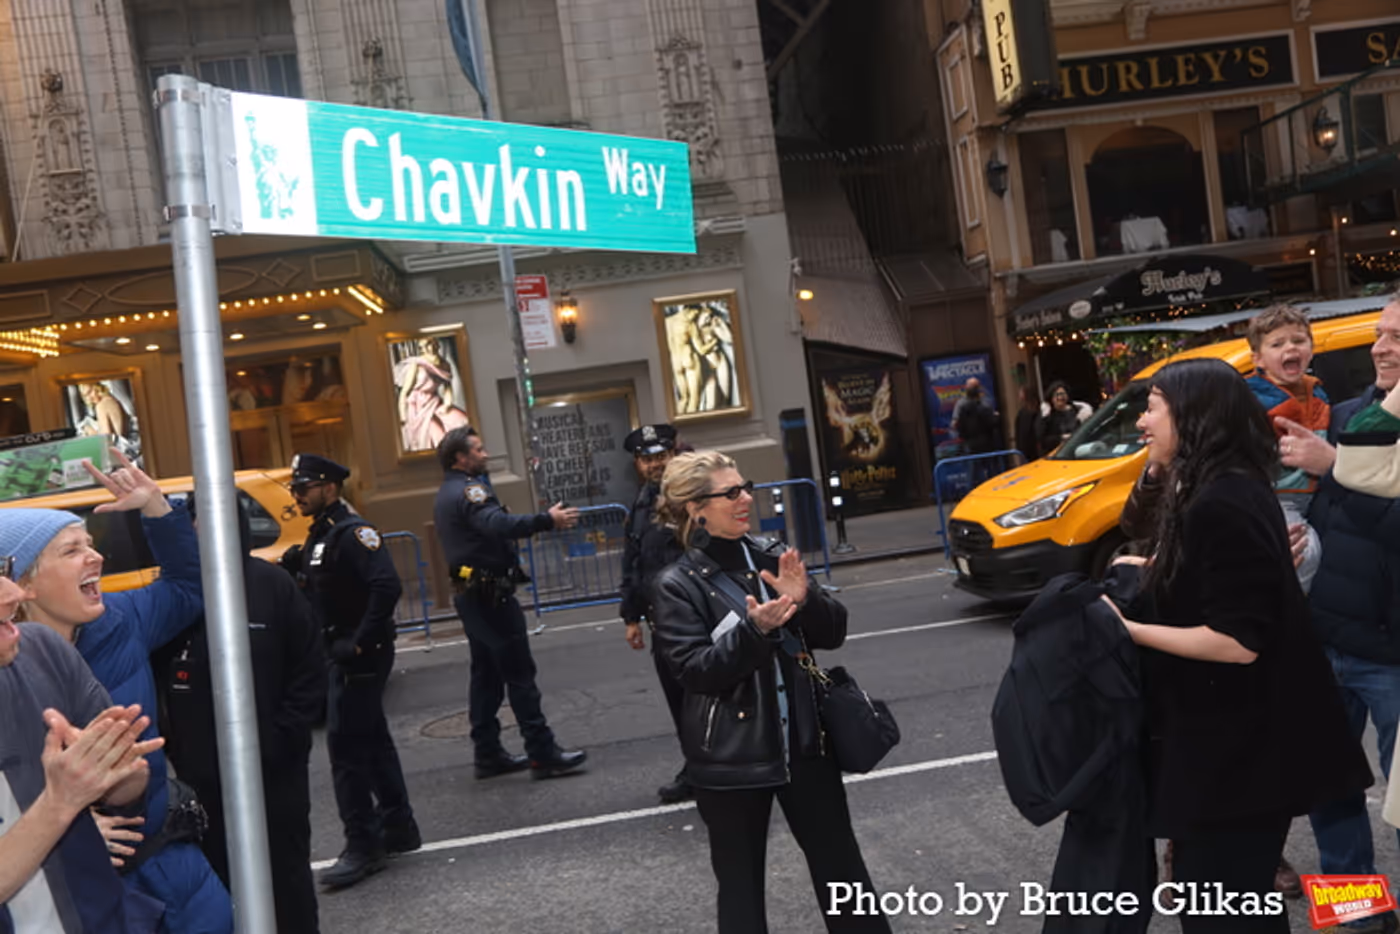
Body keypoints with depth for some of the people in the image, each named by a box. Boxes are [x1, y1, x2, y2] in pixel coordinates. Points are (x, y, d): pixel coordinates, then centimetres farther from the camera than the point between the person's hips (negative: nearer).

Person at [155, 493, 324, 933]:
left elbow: (310, 673, -5)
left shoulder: (271, 584, -9)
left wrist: (279, 742, -10)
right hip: (202, 777, 2)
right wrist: (175, 748, -5)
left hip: (274, 772, -2)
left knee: (288, 876, 13)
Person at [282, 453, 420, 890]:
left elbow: (387, 587, -28)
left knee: (345, 747, -8)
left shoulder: (353, 533, -16)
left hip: (361, 657, -10)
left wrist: (360, 643, -25)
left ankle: (362, 845, -1)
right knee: (371, 741, 16)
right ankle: (397, 827, 27)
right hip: (340, 656, 10)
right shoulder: (318, 538, 14)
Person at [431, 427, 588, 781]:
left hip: (469, 593, 10)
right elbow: (498, 525, -33)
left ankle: (488, 754, 17)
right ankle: (543, 754, -6)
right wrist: (547, 520, -37)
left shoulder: (447, 494, 17)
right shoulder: (468, 490, -15)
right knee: (520, 673, -8)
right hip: (490, 594, -10)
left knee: (486, 673, 13)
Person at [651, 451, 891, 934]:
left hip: (803, 740, 4)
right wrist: (754, 630, -29)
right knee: (741, 881, 10)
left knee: (841, 866, 14)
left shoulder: (770, 558, 3)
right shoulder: (677, 585, -9)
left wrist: (805, 600, -16)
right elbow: (696, 671, -17)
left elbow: (834, 633, 3)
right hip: (732, 757, -4)